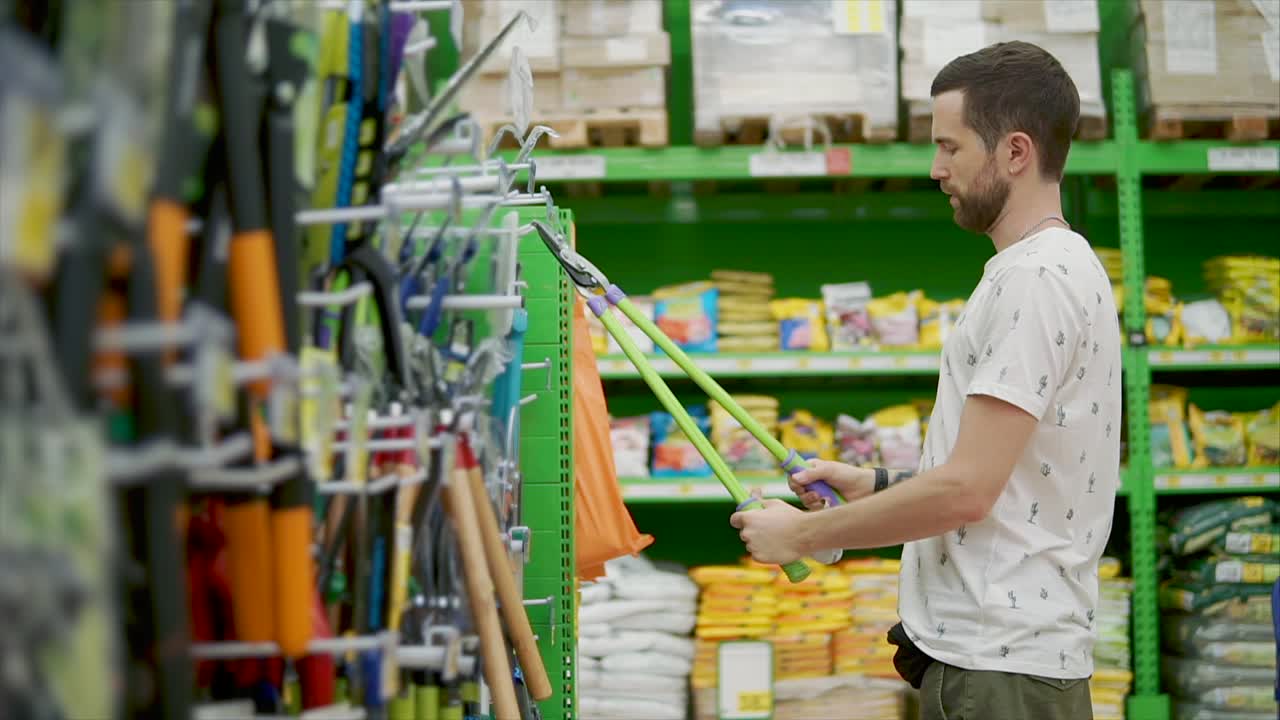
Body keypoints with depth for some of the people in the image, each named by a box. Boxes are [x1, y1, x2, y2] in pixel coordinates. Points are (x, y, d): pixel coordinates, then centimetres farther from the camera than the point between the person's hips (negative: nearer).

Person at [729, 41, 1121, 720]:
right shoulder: (1065, 266, 17)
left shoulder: (1036, 277, -16)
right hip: (978, 649, 10)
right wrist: (877, 483, 14)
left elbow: (967, 489, -21)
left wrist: (805, 533, -11)